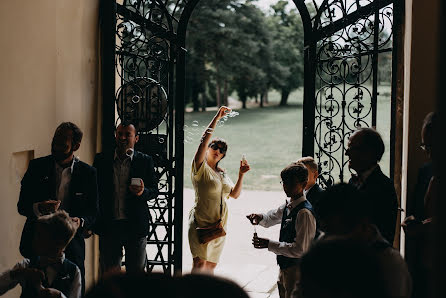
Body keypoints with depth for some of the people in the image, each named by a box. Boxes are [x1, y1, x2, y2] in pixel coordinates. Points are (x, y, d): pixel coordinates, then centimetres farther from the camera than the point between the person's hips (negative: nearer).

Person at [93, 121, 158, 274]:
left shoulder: (145, 161, 4)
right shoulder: (101, 160, 6)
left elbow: (155, 190, 5)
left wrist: (143, 192, -18)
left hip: (136, 226, -1)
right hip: (109, 226, 1)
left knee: (136, 272, 6)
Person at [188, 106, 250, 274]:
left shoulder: (222, 173, 17)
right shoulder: (200, 168, -3)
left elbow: (235, 194, 15)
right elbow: (204, 140, -15)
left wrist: (241, 174, 3)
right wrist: (217, 117, -15)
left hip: (219, 224, 6)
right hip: (201, 222, -6)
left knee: (211, 266, 8)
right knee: (200, 263, -14)